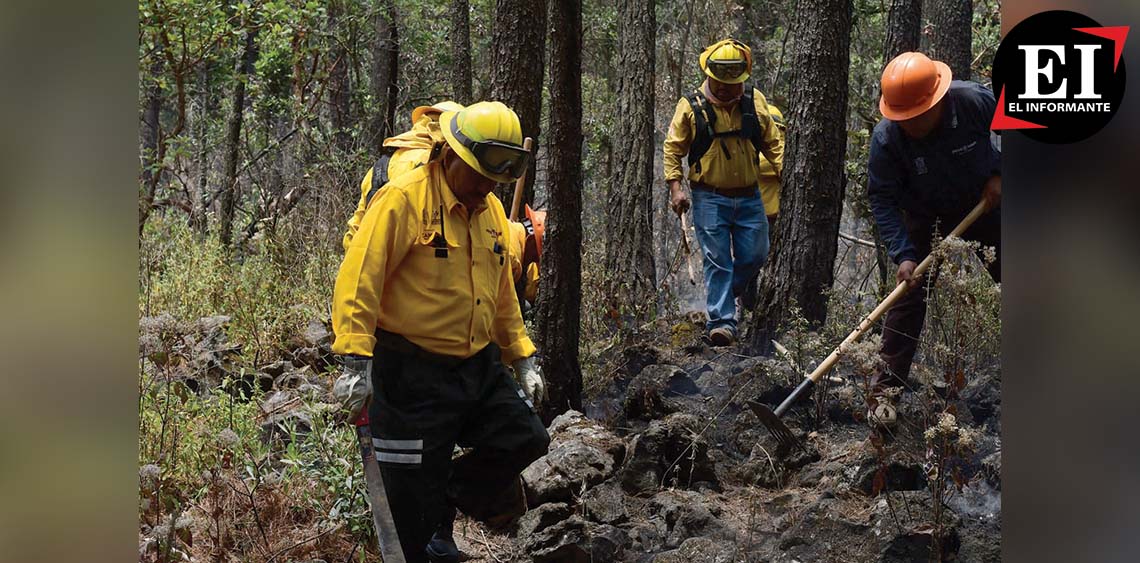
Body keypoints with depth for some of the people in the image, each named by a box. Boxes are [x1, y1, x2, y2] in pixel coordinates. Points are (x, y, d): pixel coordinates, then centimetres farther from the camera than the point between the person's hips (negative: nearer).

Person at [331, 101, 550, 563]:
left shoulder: (491, 210, 11)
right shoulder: (403, 200, -14)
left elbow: (503, 295, 22)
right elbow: (358, 280, -20)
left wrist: (524, 360, 20)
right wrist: (357, 361, -27)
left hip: (478, 367, 7)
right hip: (413, 372, -7)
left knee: (525, 439, 1)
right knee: (416, 487, -1)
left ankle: (443, 507, 20)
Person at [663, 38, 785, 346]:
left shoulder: (755, 102, 3)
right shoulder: (691, 106, -6)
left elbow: (773, 143, 10)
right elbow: (673, 148, -1)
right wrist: (675, 186, -11)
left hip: (749, 197, 3)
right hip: (710, 199, -3)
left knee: (755, 255, 7)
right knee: (718, 260, -6)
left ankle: (727, 293, 33)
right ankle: (721, 320, -4)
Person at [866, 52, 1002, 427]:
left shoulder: (976, 101, -29)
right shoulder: (886, 138, -30)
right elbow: (882, 199, -23)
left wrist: (999, 174, -17)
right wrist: (903, 253, -31)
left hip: (982, 202, 1)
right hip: (923, 216, -1)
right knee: (909, 292, -9)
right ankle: (886, 388, -4)